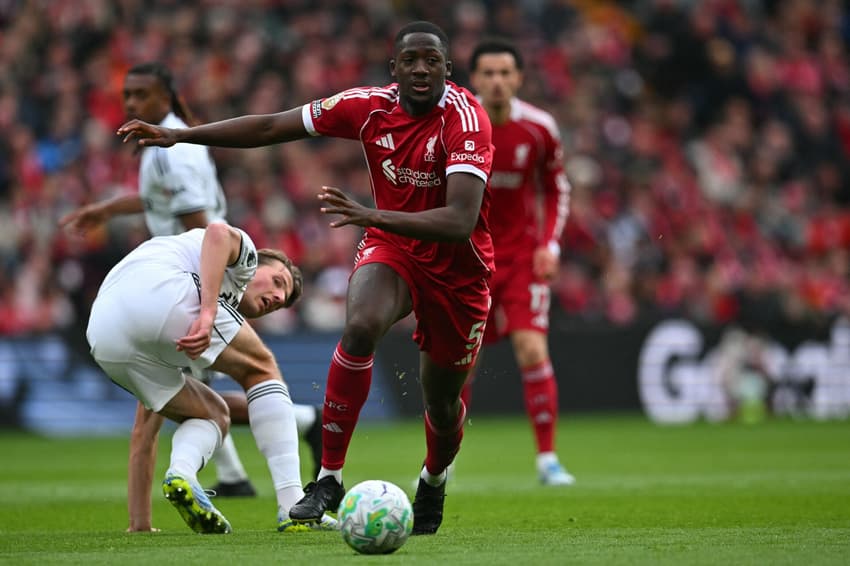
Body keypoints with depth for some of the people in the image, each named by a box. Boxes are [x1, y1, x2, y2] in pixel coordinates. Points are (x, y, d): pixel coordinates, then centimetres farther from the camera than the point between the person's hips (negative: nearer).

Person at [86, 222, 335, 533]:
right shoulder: (243, 252, 27)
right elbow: (218, 232, 0)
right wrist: (208, 312, -12)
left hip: (104, 339, 6)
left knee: (214, 415, 24)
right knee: (262, 368, 16)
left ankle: (181, 475, -12)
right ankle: (293, 508, 1)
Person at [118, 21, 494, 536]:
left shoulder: (465, 118, -26)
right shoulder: (370, 107, -12)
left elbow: (461, 222, -37)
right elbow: (271, 127, -2)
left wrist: (373, 216, -48)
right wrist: (177, 136, -3)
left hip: (458, 267, -2)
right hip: (391, 247, 2)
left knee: (442, 399, 10)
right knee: (361, 326, -31)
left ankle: (434, 482, 47)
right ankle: (329, 479, -24)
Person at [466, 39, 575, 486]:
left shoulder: (539, 128, -8)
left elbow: (557, 189, 8)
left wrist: (550, 244, -4)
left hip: (522, 255, 0)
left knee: (532, 350, -15)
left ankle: (547, 459, -6)